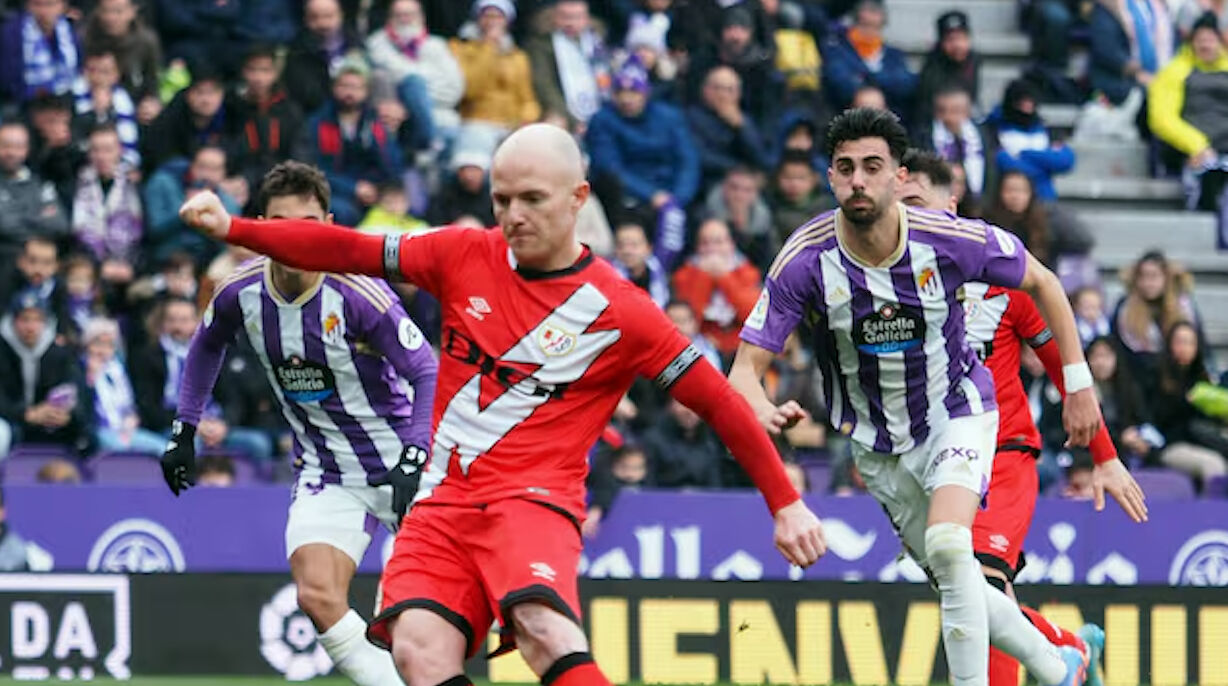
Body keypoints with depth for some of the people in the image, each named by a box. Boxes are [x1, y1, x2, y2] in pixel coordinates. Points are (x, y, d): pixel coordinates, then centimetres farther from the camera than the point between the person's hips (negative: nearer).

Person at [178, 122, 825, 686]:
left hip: (534, 498, -4)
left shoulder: (618, 311, -3)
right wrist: (232, 228, 0)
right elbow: (349, 251, 9)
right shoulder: (467, 257, 6)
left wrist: (784, 504, 2)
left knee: (545, 631, -34)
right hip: (443, 502, 4)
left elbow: (719, 402, 2)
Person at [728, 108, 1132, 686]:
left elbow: (1042, 283, -4)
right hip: (876, 439, 3)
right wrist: (762, 413, -44)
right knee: (954, 581, 10)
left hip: (956, 411, -3)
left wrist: (1078, 383, -2)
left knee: (947, 545, -29)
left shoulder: (951, 239, -23)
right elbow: (747, 367, -20)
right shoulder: (804, 260, -22)